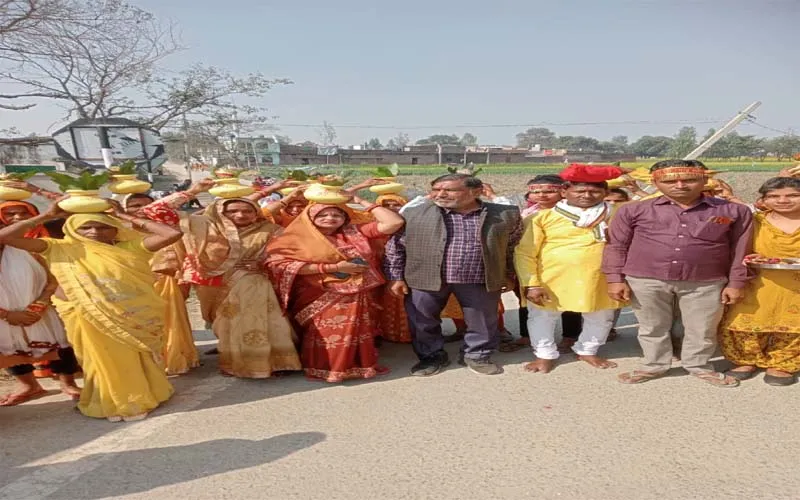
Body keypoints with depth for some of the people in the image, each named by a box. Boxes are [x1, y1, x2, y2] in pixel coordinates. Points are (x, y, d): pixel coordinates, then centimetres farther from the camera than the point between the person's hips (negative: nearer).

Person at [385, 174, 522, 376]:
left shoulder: (505, 215, -3)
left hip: (481, 281, 0)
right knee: (423, 321, 11)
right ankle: (432, 356, 33)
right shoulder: (414, 214, -5)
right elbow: (395, 246, 0)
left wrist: (509, 276, 11)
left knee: (483, 322, 12)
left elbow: (512, 247, 8)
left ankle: (478, 355, 35)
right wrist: (397, 277, -1)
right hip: (425, 279, 0)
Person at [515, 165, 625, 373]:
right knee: (542, 317, 10)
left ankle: (587, 351, 44)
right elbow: (524, 253, -7)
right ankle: (545, 355, 34)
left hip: (598, 280, 2)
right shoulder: (544, 217, -6)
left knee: (601, 318, 18)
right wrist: (531, 284, -13)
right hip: (551, 279, -2)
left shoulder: (616, 214, 1)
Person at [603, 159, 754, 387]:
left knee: (702, 329, 13)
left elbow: (740, 250, 7)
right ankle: (654, 366, 32)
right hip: (646, 281, 0)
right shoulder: (634, 210, -3)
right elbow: (616, 246, 1)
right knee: (652, 327, 12)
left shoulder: (734, 211, 1)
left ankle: (700, 367, 37)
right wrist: (615, 279, -3)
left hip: (705, 283, 1)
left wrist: (736, 283, 5)